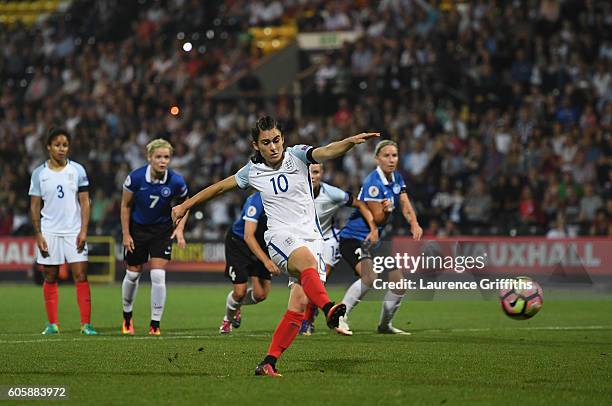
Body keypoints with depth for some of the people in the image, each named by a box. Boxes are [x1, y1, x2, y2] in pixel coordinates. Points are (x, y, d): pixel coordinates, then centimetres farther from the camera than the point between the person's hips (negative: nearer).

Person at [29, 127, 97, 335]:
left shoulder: (77, 170, 2)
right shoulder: (39, 174, 3)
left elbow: (84, 202, 2)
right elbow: (34, 206, 5)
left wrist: (83, 231, -7)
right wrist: (38, 235, -2)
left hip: (74, 231, -1)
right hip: (49, 232, 1)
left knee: (81, 277, -7)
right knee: (50, 278, 4)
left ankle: (86, 324, -7)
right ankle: (52, 324, 11)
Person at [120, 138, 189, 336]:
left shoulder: (176, 181, -19)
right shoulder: (136, 177, -21)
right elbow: (125, 205, -6)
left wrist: (179, 229, -12)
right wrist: (126, 234, -6)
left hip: (162, 230, 0)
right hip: (137, 228, 0)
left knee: (158, 276, -11)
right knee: (133, 274, 11)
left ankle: (155, 324, -2)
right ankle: (127, 317, 34)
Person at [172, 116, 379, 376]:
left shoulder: (297, 155, 3)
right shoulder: (253, 171, 8)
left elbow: (327, 152, -15)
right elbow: (220, 187, 23)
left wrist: (351, 141, -36)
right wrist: (186, 205, 31)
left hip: (311, 238, 2)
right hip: (280, 236, -2)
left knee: (299, 305, -11)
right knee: (307, 260, -37)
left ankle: (269, 362, -6)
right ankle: (329, 310, -63)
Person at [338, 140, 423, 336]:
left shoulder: (397, 178, 6)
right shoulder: (373, 183, -20)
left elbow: (405, 206, 0)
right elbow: (378, 218, -17)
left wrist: (414, 223, -20)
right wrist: (386, 210, -39)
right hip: (354, 238, -8)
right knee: (370, 277, -33)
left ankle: (385, 324, 26)